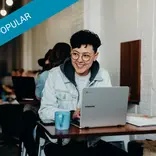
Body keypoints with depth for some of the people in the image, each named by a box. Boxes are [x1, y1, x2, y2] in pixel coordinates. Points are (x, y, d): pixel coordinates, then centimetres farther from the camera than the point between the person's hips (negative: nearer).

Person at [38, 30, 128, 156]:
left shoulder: (103, 76, 4)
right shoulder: (55, 74, -3)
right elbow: (44, 112, -9)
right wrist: (71, 114, -25)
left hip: (92, 143, 3)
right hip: (60, 143, -2)